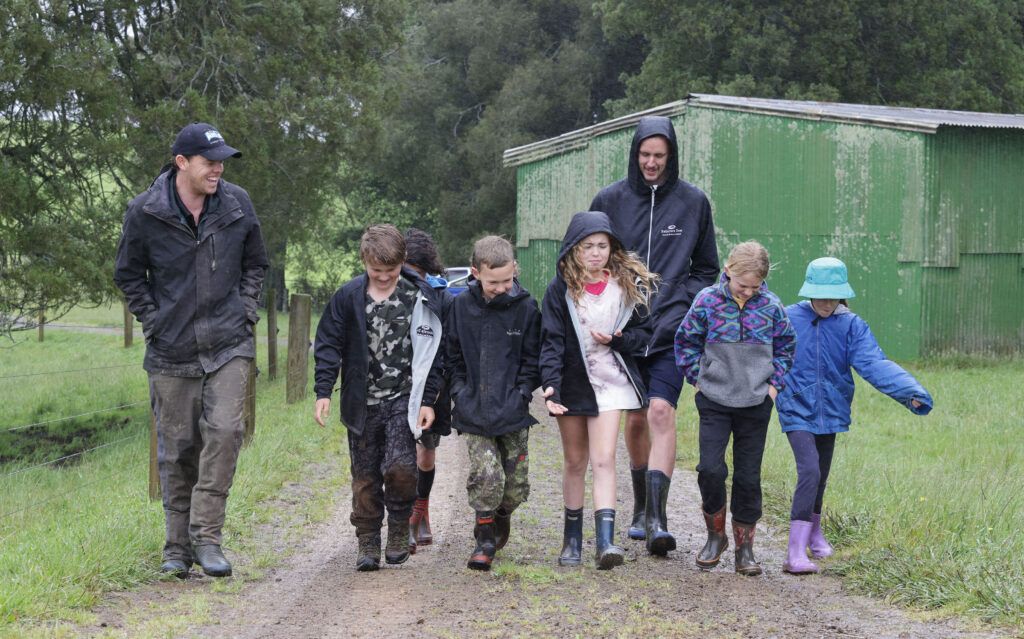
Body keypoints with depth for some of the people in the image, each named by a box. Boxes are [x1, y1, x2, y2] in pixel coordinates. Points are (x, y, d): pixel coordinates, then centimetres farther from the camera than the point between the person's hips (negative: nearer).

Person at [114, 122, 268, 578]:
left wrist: (246, 313, 5)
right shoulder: (145, 212, -5)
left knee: (225, 431, -15)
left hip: (229, 344, 1)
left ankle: (207, 536, -7)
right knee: (176, 448, 4)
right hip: (171, 351, -1)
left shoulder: (237, 204, 2)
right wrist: (154, 322, 0)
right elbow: (128, 275, 8)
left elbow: (255, 263, 16)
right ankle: (177, 547, 15)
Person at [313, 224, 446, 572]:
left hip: (403, 398, -2)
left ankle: (399, 528, 8)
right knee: (365, 476, 6)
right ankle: (368, 543, 17)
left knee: (399, 466, -16)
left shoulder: (420, 297, -1)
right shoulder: (348, 296, 0)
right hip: (362, 402, 2)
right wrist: (324, 392, -4)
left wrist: (428, 399, 0)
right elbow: (328, 345, 5)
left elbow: (433, 350, 3)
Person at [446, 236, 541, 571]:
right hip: (474, 412, 0)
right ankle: (485, 539, 2)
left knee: (516, 485, 6)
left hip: (513, 414, 0)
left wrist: (521, 394, -6)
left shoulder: (526, 307, -3)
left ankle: (502, 517, 38)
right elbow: (452, 356, 11)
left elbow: (533, 359, 4)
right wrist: (460, 392, 1)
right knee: (486, 474, -15)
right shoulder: (461, 306, 0)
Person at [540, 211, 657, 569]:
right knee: (575, 462, 11)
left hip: (610, 382, 0)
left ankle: (605, 542, -17)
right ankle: (572, 539, 23)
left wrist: (617, 340, -14)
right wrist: (550, 384, -22)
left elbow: (644, 333, 6)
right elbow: (551, 340, -10)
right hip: (572, 383, 1)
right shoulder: (560, 289, -4)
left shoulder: (629, 284, 1)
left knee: (603, 460, -11)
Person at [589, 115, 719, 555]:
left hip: (671, 331, -2)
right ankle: (641, 509, 27)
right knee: (634, 419, 10)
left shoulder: (693, 202, 4)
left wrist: (684, 303, 0)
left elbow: (707, 268, 14)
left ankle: (657, 517, -21)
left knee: (661, 412, -17)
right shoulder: (610, 200, 5)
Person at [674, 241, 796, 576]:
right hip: (714, 401, -1)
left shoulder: (771, 306, -3)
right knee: (710, 469, -10)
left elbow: (786, 345, 12)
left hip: (756, 404, 1)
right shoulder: (707, 301, -6)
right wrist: (697, 378, 1)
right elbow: (686, 340, 6)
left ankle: (744, 547, 15)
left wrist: (774, 382, 6)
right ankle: (715, 535, 11)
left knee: (749, 476, 5)